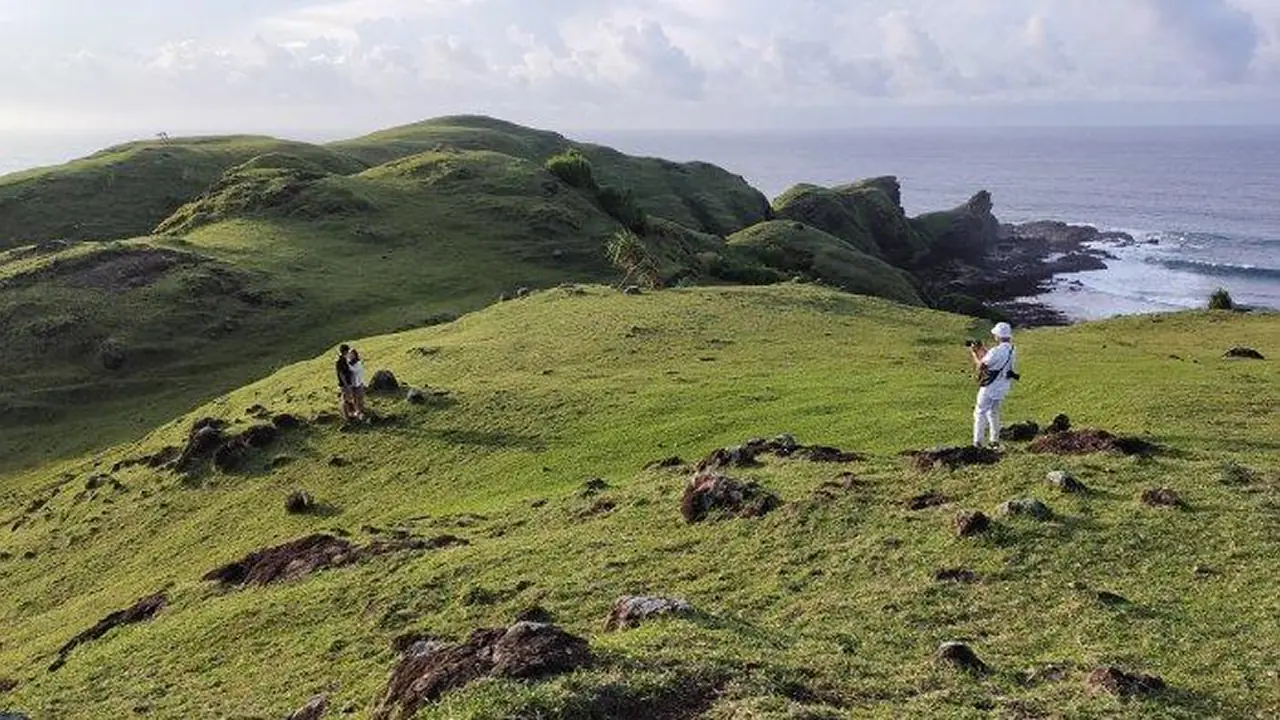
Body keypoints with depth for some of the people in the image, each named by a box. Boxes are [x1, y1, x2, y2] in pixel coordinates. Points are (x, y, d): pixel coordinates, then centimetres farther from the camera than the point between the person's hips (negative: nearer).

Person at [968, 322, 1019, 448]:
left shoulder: (996, 351, -24)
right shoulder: (1012, 351, 3)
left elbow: (981, 365, -17)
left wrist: (974, 353, -2)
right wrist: (982, 350, 14)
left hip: (990, 387, -8)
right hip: (1002, 388, 8)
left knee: (980, 412, 3)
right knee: (994, 412, 22)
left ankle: (977, 441, 1)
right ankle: (995, 439, 27)